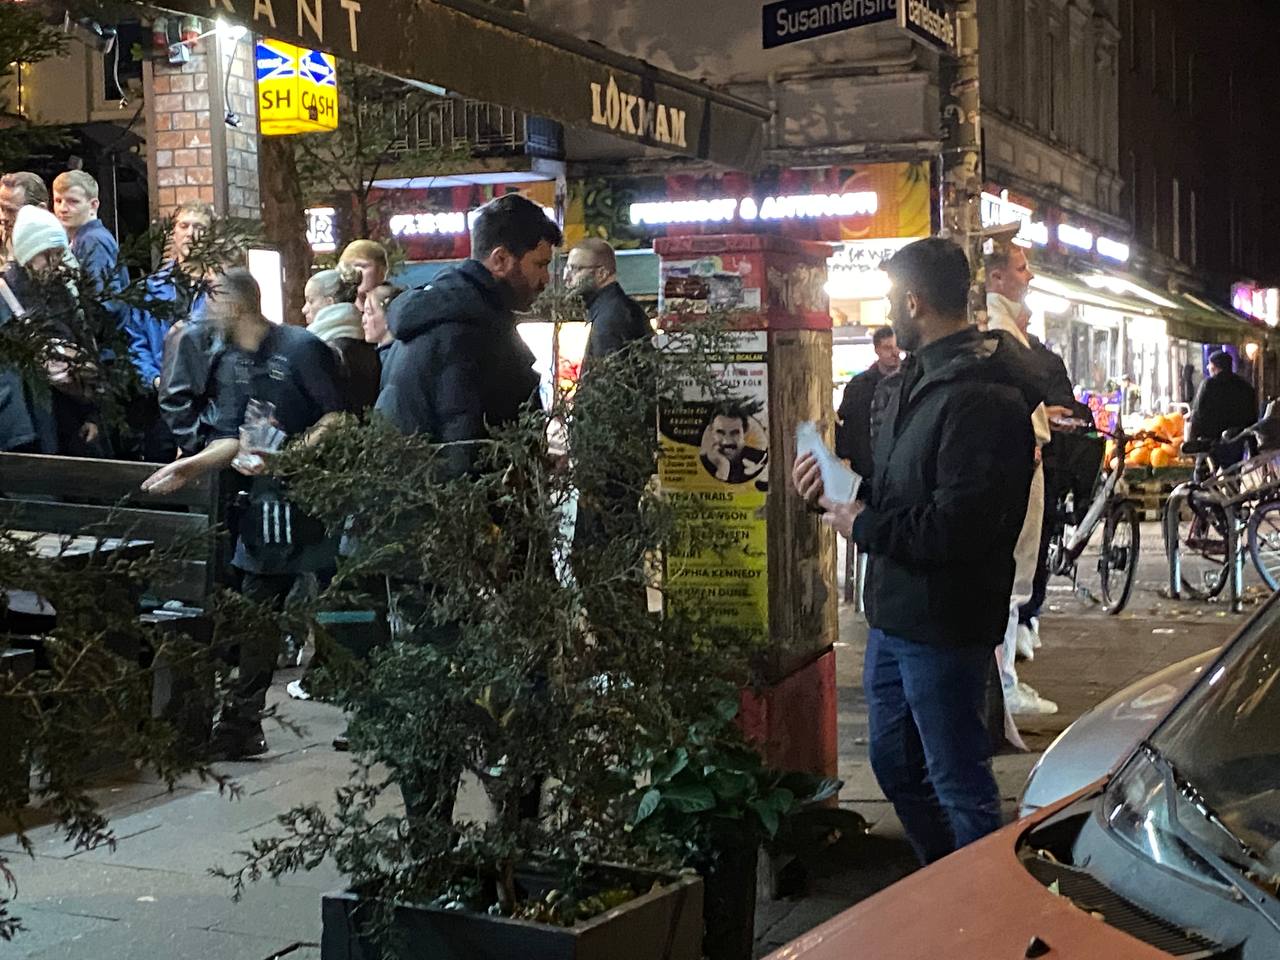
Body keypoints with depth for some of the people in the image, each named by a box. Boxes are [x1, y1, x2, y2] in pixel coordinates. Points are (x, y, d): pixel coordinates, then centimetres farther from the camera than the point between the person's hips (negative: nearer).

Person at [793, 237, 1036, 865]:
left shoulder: (981, 399, -22)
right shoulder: (918, 378, 12)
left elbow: (957, 528, -29)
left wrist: (864, 525, -16)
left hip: (943, 625, -11)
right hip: (895, 614, 11)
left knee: (958, 782, 3)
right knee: (895, 764, 22)